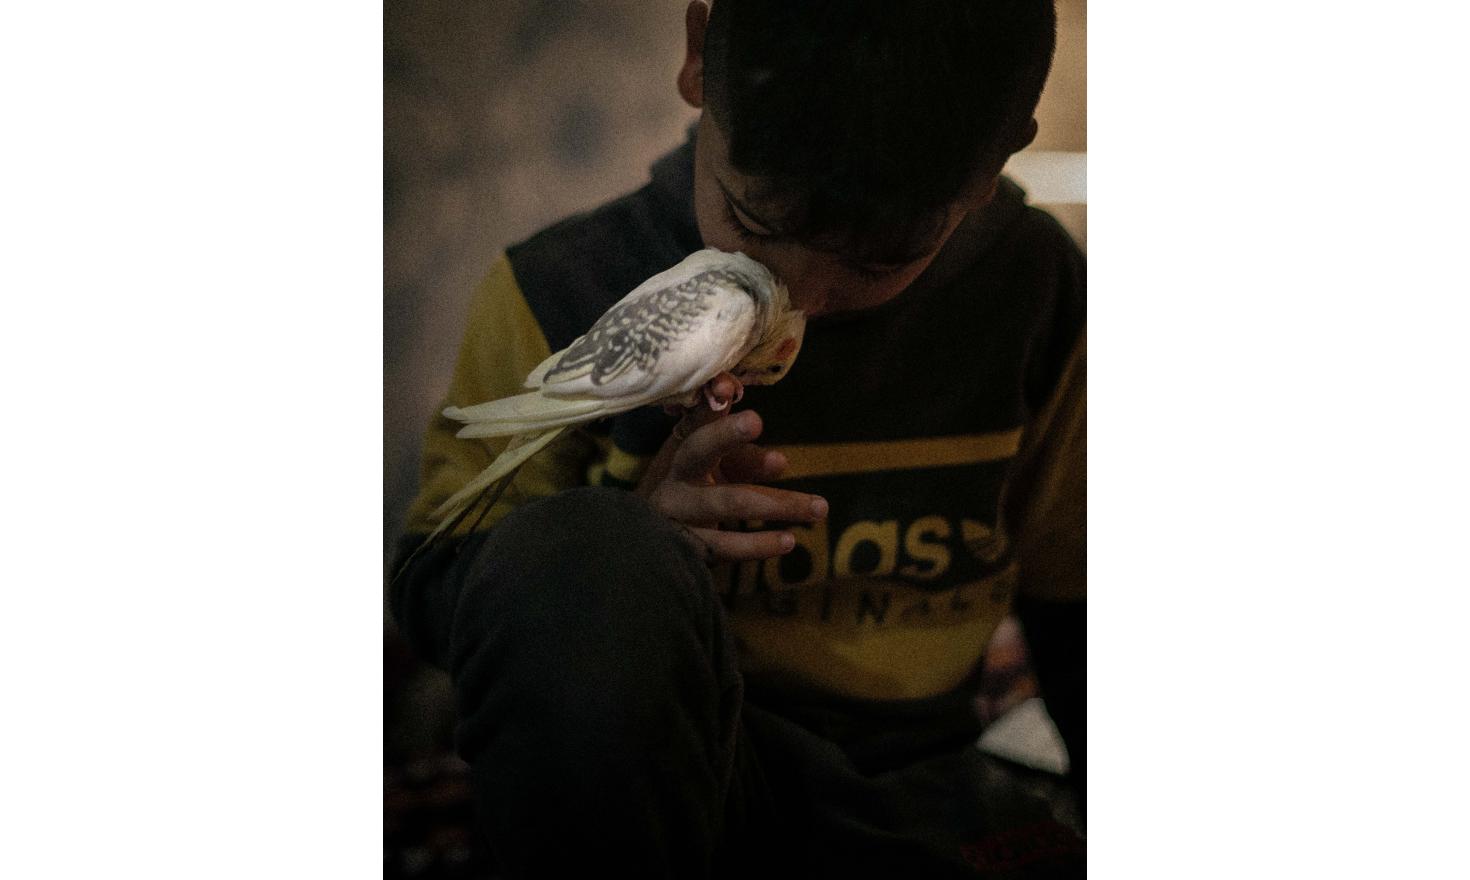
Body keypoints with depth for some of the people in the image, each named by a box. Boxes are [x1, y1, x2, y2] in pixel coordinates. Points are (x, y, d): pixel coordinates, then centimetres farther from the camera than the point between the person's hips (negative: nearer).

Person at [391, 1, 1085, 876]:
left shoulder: (1033, 296, 0)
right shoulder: (562, 291, -8)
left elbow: (1074, 602, 10)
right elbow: (429, 582, -1)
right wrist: (629, 546, -19)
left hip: (916, 790, 0)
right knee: (567, 550, -31)